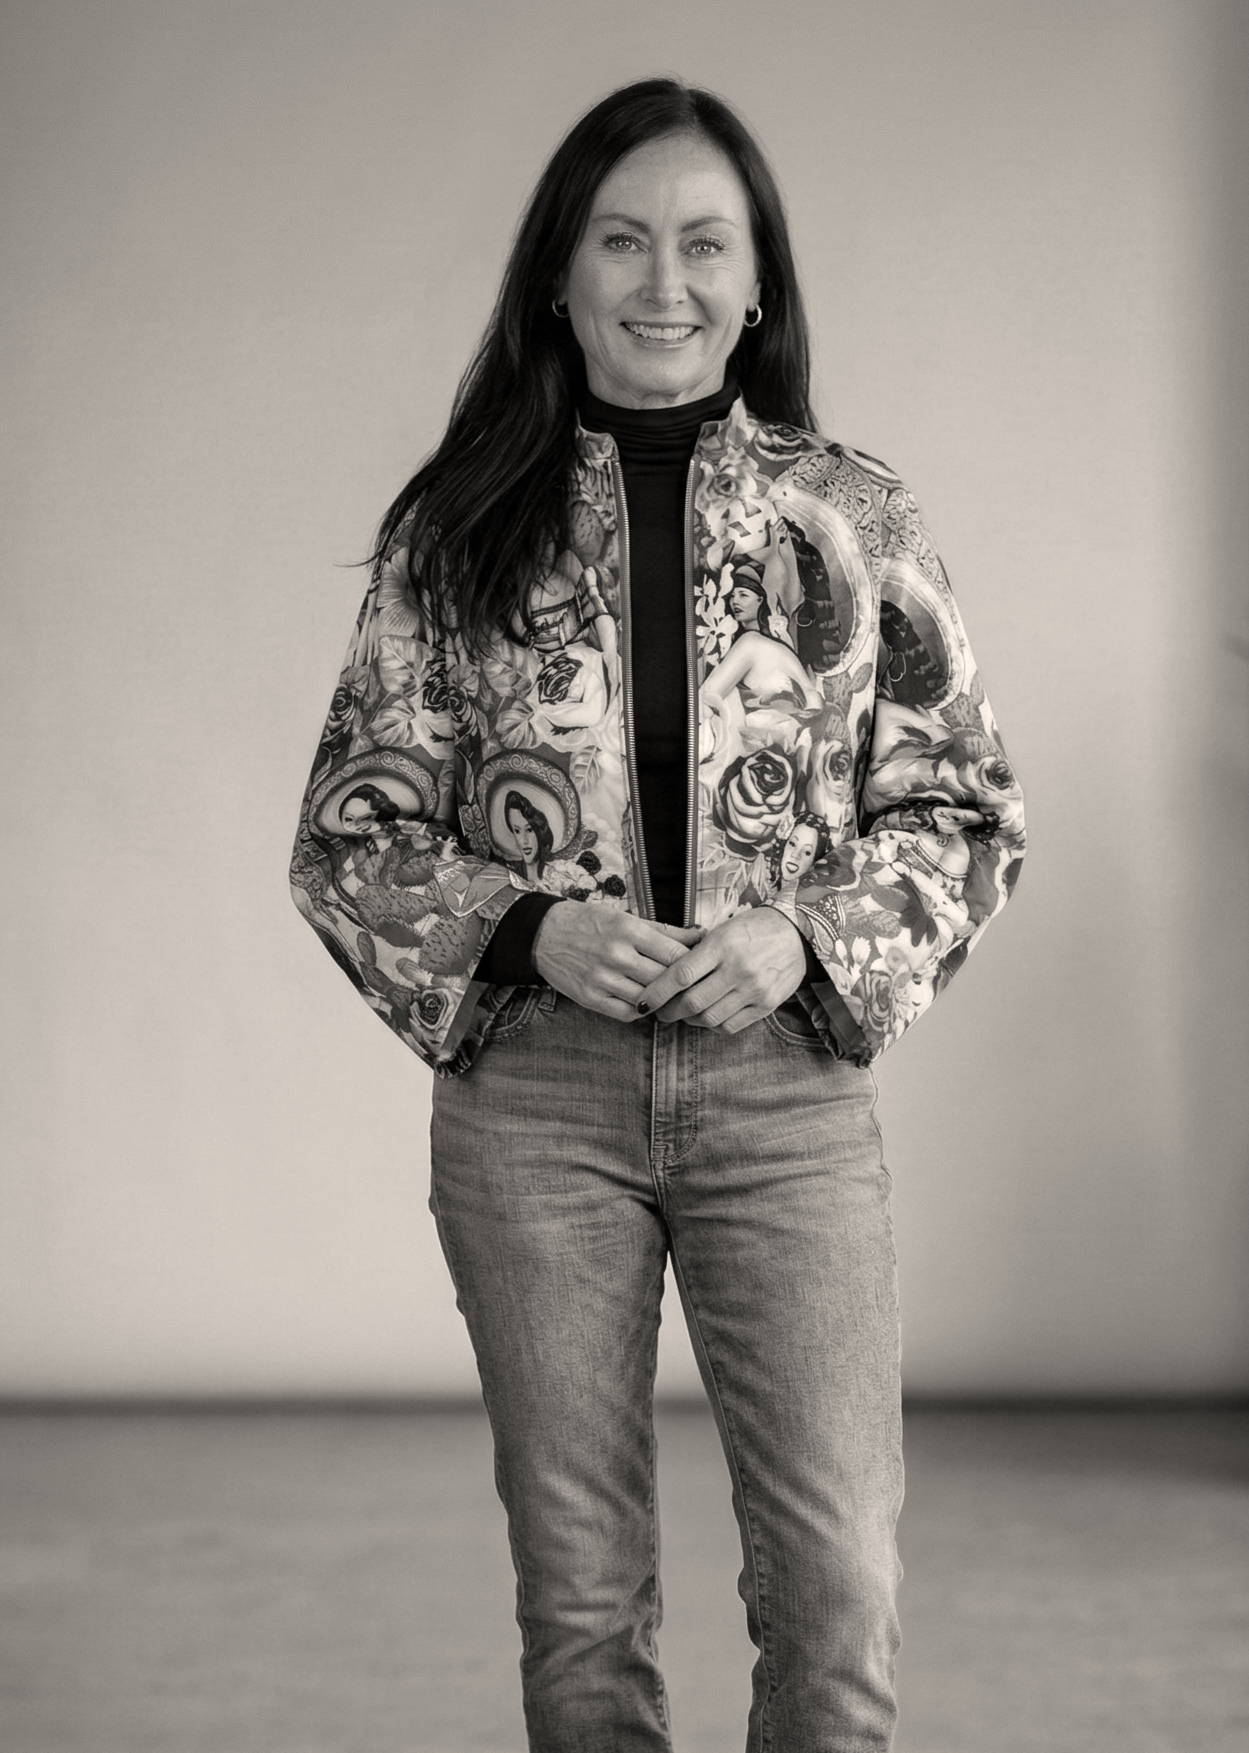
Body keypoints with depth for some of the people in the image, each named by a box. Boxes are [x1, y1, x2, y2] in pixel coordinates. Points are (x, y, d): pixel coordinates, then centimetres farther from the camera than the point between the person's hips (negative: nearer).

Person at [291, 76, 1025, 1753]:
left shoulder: (855, 518, 3)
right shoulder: (458, 530, 3)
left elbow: (966, 810, 6)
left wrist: (805, 937, -11)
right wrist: (528, 929, -13)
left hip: (788, 1084, 0)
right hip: (534, 1092, 1)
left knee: (841, 1582, -6)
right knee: (578, 1591, 8)